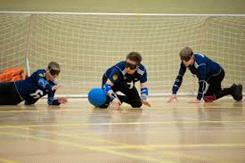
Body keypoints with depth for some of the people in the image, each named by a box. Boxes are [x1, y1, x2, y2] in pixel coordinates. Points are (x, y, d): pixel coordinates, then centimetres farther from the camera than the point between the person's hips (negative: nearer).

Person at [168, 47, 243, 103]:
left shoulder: (200, 63, -41)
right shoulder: (184, 63, -18)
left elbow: (202, 81, -40)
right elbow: (179, 77, -13)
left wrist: (198, 99, -41)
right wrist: (174, 93, -21)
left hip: (217, 74, -8)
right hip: (209, 75, 8)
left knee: (207, 98, -14)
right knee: (216, 94, 24)